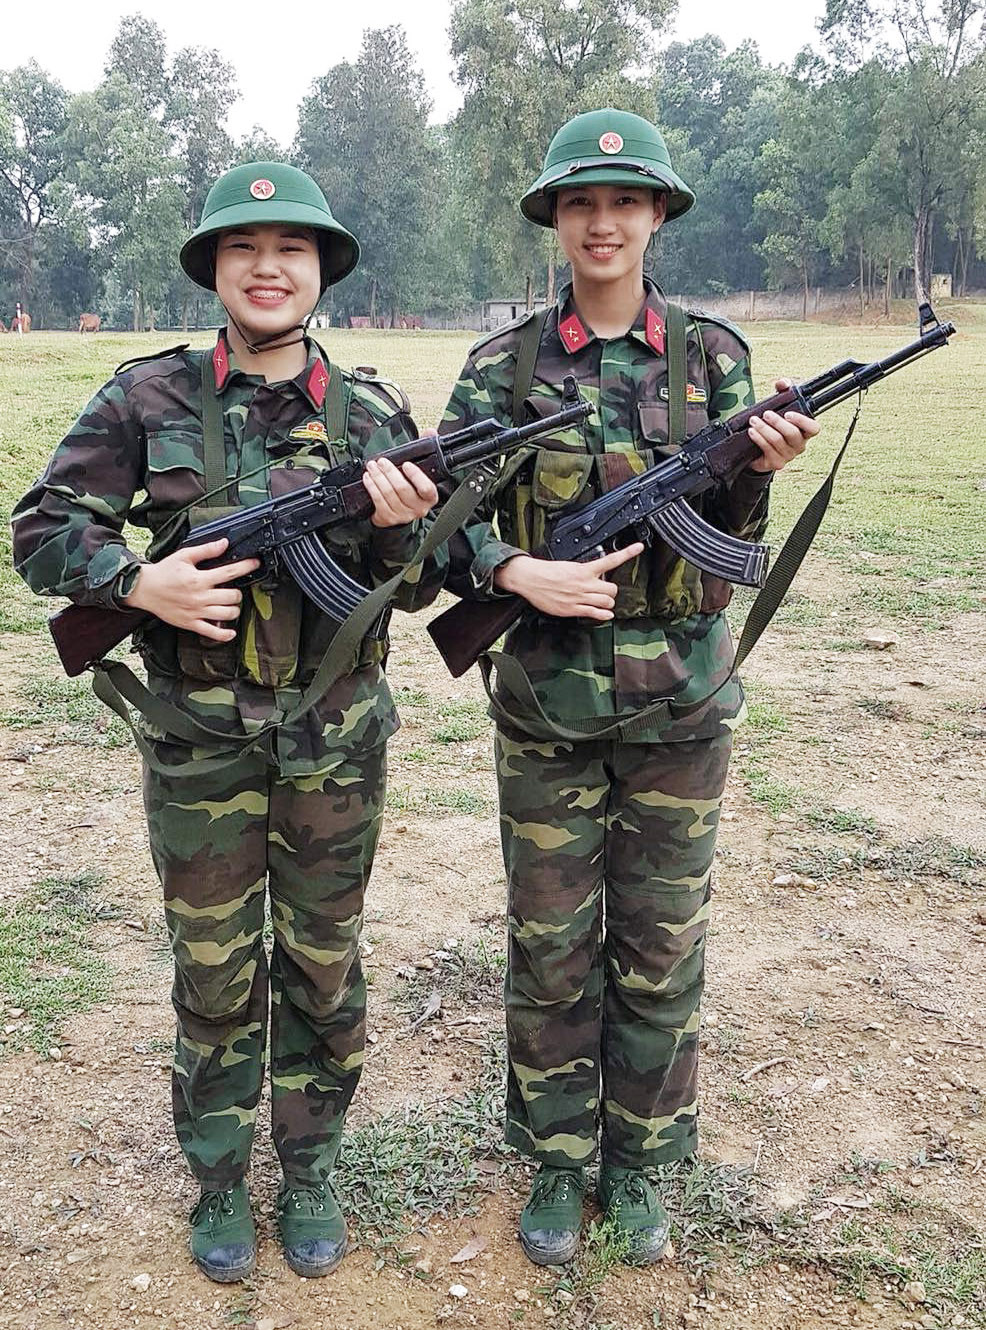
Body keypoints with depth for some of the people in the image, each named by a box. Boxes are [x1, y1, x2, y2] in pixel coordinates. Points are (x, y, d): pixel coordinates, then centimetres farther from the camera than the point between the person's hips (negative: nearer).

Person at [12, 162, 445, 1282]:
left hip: (335, 739, 1)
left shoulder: (371, 413, -1)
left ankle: (309, 1171, 33)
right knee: (213, 971, 12)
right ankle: (219, 1180, 32)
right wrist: (138, 582, -17)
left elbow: (415, 587, 2)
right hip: (198, 741, -1)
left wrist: (399, 525, -19)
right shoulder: (148, 398, -4)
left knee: (322, 967, 13)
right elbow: (41, 529, 0)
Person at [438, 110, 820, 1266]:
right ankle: (558, 1163, 29)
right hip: (548, 704, 0)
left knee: (660, 947, 11)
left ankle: (637, 1164, 31)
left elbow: (729, 533, 3)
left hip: (681, 703, 1)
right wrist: (519, 575, -20)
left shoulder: (711, 353, 2)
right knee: (551, 948, 9)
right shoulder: (503, 365, 0)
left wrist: (757, 466, -17)